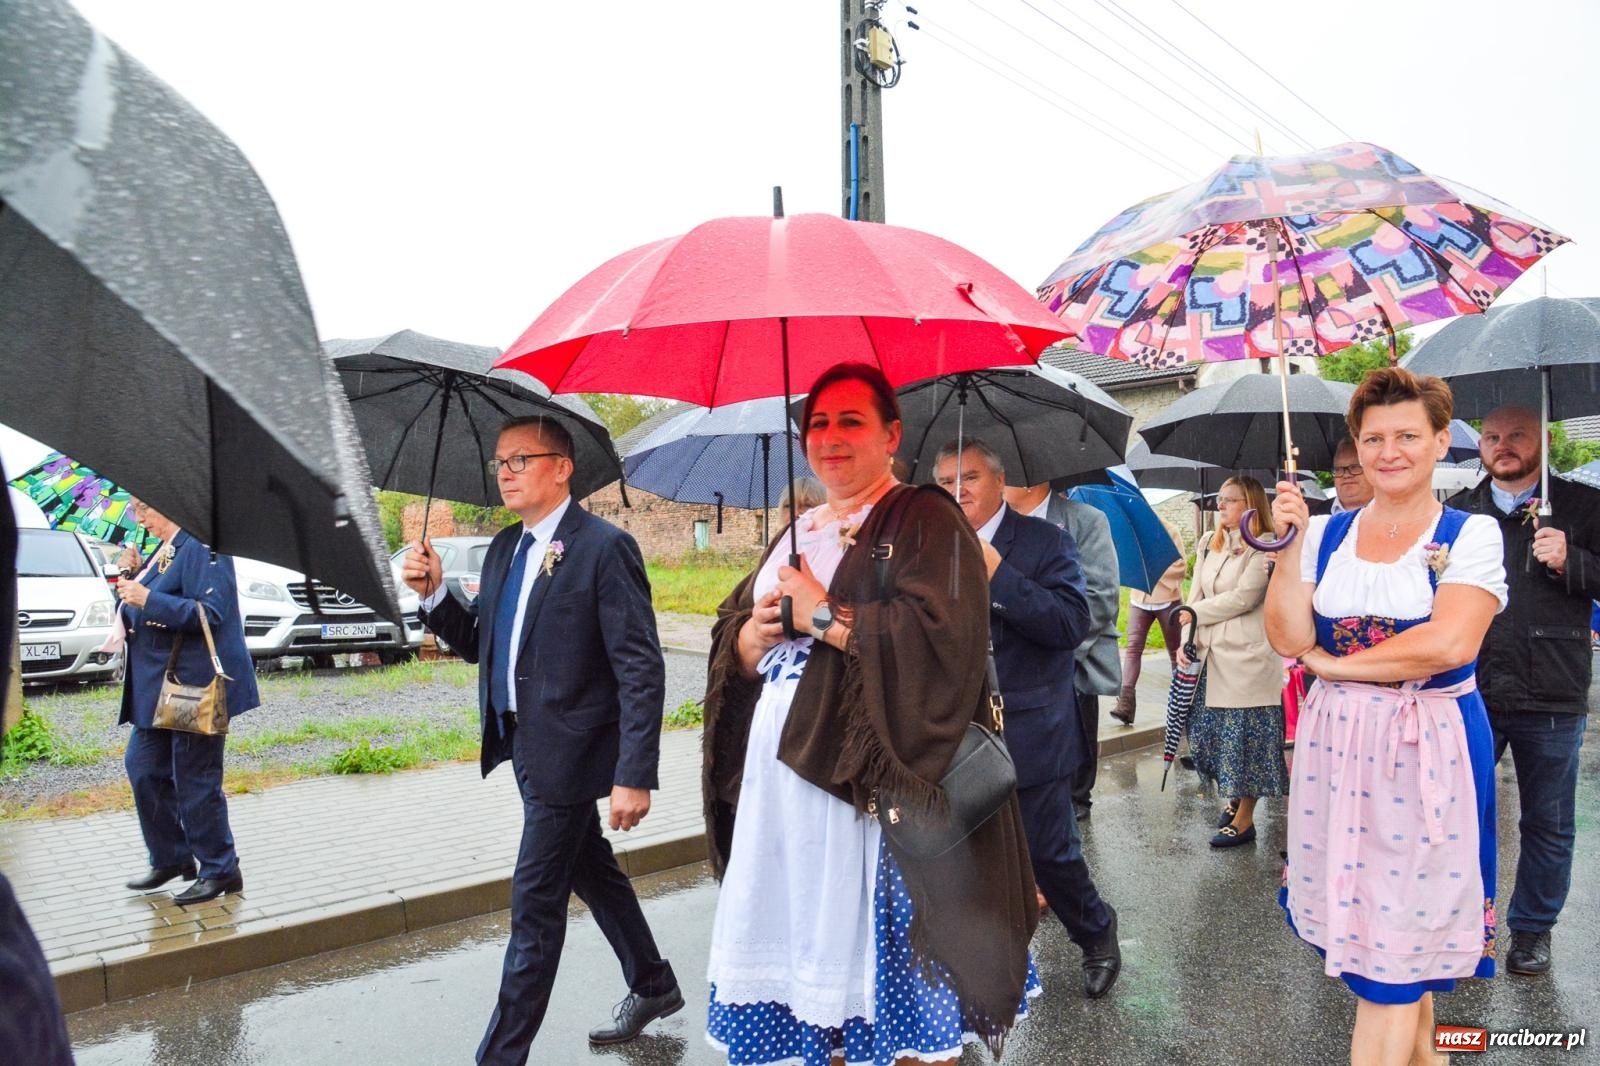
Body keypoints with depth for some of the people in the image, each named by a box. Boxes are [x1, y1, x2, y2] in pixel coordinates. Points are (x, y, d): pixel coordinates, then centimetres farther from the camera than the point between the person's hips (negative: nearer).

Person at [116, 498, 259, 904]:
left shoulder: (201, 545, -15)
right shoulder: (164, 549, 14)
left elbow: (209, 612, -24)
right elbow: (150, 608, 21)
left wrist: (147, 599, -26)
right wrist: (134, 575, 5)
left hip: (196, 684, -10)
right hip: (157, 688, 10)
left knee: (195, 781, -3)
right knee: (142, 766, 15)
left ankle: (220, 871, 11)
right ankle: (171, 859, 29)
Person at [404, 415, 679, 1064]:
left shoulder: (604, 548, -16)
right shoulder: (504, 548, 9)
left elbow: (641, 670, -20)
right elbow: (478, 644, 13)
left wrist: (634, 775, -24)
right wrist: (433, 594, -5)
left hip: (568, 750, -9)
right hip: (523, 744, 9)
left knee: (534, 904, 0)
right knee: (592, 873, 22)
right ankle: (652, 987, 42)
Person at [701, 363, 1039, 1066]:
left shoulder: (924, 519, -4)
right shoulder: (799, 534, 19)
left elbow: (942, 634, -20)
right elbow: (731, 640, 20)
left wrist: (821, 616, -14)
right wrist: (751, 639, -3)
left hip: (878, 787, -6)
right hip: (781, 785, 6)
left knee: (885, 960, 0)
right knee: (806, 949, 10)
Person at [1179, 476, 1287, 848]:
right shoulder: (1208, 546, 15)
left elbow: (1244, 598, -15)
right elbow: (1195, 596, 12)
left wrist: (1195, 615, -7)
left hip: (1246, 658, -7)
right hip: (1208, 656, 7)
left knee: (1246, 738, 0)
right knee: (1212, 732, 10)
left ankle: (1244, 819, 10)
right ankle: (1235, 799, 30)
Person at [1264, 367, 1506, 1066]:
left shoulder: (1471, 535, -5)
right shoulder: (1326, 533, 4)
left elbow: (1449, 643, -18)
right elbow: (1289, 638, -3)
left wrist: (1333, 664, -11)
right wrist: (1289, 546, -12)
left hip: (1430, 751, -4)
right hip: (1336, 746, 4)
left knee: (1394, 933, 1)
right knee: (1357, 909, 14)